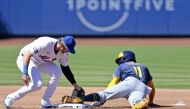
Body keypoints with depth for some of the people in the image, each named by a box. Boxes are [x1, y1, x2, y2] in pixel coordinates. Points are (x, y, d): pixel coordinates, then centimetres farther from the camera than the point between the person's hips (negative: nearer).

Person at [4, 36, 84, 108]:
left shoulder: (63, 52, -11)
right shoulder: (46, 43, -35)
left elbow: (65, 69, 2)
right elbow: (27, 54, -36)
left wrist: (75, 85, 3)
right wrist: (25, 74, -41)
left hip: (41, 62, 7)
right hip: (25, 60, -7)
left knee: (57, 72, -18)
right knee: (37, 84, -25)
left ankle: (45, 101, -6)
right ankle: (11, 98, -7)